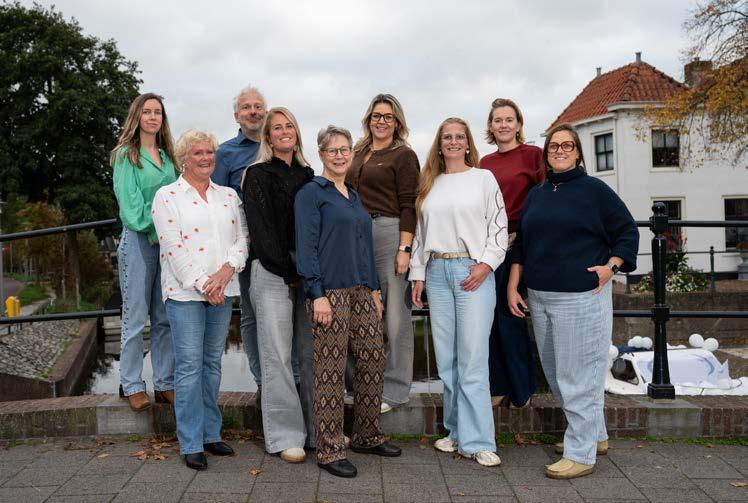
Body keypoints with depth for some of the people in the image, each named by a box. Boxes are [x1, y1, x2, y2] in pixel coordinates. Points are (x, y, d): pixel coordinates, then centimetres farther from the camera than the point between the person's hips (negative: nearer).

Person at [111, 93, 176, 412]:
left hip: (169, 241, 5)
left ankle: (165, 384, 12)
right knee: (135, 318, -2)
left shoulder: (168, 156, 16)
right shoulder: (126, 155, 1)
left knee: (166, 318, 6)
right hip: (138, 241, -5)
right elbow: (131, 206, -8)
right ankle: (132, 386, 7)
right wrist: (154, 228, -14)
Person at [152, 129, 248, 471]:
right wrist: (202, 284, -14)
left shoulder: (228, 196, 15)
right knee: (190, 365, -4)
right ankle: (191, 444, 4)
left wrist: (226, 270, -10)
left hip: (223, 290, 5)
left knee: (213, 362, 10)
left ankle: (211, 434, 20)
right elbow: (173, 247, -9)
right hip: (185, 292, -4)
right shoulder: (167, 196, 0)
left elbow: (241, 238, 9)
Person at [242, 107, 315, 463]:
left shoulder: (307, 174, 16)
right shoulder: (258, 175, 1)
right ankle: (285, 436, 6)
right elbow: (262, 227, -7)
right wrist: (288, 271, -11)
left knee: (312, 353, 6)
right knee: (278, 356, -3)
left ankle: (319, 429, 16)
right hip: (273, 274, -4)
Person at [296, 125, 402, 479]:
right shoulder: (311, 193, -2)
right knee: (331, 371, -3)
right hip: (329, 291, -7)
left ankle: (367, 436, 24)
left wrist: (374, 290, 17)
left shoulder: (354, 196, 20)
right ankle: (329, 451, 7)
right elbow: (306, 246, -10)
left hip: (361, 290, 7)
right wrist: (317, 294, -17)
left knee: (373, 360, 8)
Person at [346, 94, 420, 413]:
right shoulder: (358, 154, 18)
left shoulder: (403, 155, 0)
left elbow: (408, 205, -6)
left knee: (395, 313, -2)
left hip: (390, 232, -6)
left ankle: (395, 389, 8)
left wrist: (404, 248, -14)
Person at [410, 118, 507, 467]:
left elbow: (499, 225, 1)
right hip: (437, 273, 4)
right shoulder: (430, 184, 17)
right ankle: (458, 431, 18)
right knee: (446, 358, 6)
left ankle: (476, 441, 0)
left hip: (473, 272, -4)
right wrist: (418, 275, 11)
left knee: (472, 359, -7)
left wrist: (486, 264, -11)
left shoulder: (484, 178, 5)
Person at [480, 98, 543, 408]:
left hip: (516, 244, -5)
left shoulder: (533, 155, -1)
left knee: (508, 315, -2)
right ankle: (498, 386, 20)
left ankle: (522, 388, 16)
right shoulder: (485, 163, 14)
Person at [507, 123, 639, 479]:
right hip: (539, 298, 7)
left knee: (579, 375, -3)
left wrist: (612, 266, -10)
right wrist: (513, 288, 12)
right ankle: (595, 436, 31)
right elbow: (521, 245, 17)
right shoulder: (536, 194, 14)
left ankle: (581, 454, 7)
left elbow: (628, 232, 3)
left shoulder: (594, 190, -2)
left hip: (582, 298, -6)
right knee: (555, 373, 14)